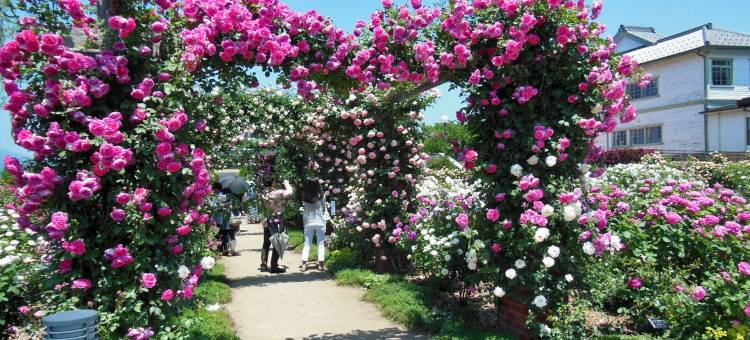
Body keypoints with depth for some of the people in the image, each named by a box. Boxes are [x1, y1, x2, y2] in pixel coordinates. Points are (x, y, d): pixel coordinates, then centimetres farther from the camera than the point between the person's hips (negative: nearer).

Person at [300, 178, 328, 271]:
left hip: (308, 223, 1)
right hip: (320, 222, -1)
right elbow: (324, 207, 2)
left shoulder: (305, 197, -6)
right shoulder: (321, 196, -9)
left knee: (307, 244, 8)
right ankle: (321, 264, 5)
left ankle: (304, 264, 2)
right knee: (321, 244, 7)